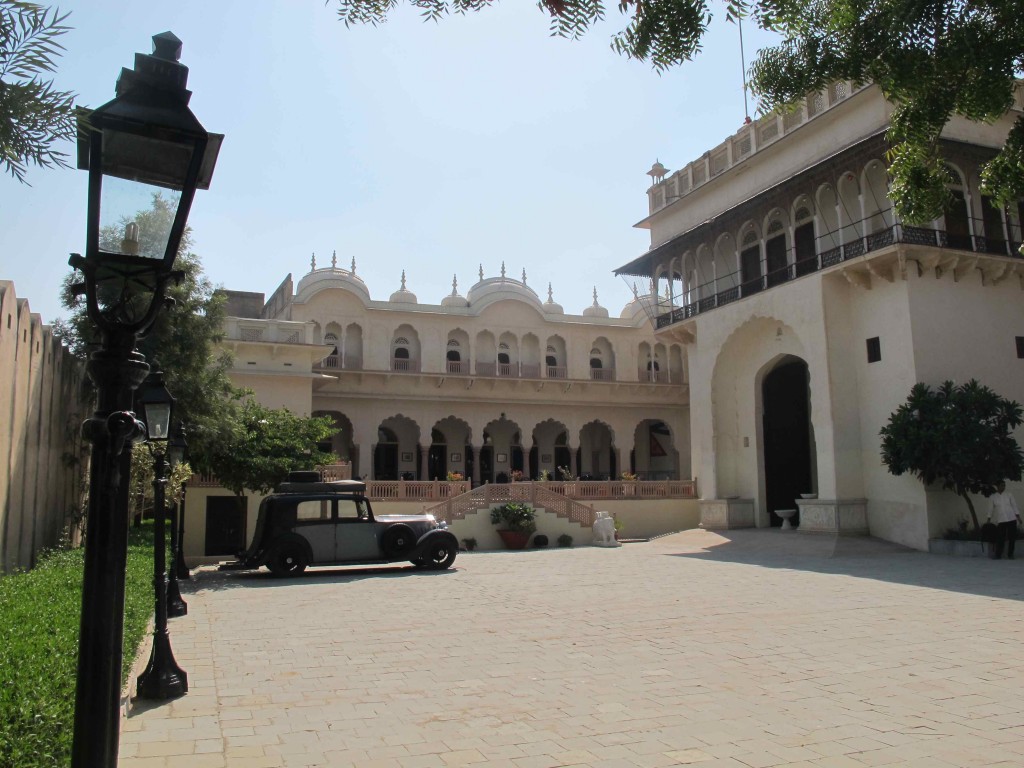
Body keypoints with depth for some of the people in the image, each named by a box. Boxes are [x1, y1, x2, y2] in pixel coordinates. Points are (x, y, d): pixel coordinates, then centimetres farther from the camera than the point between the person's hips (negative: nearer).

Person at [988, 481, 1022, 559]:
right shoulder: (993, 497, 4)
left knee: (1012, 537, 1)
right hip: (1000, 520, -1)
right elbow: (991, 508, 4)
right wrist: (988, 520, 0)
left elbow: (1014, 506, 6)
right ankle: (997, 554, 7)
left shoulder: (1009, 495, 6)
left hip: (1011, 519, 1)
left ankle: (1010, 554, 11)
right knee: (1000, 538, -3)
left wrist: (1018, 517, 0)